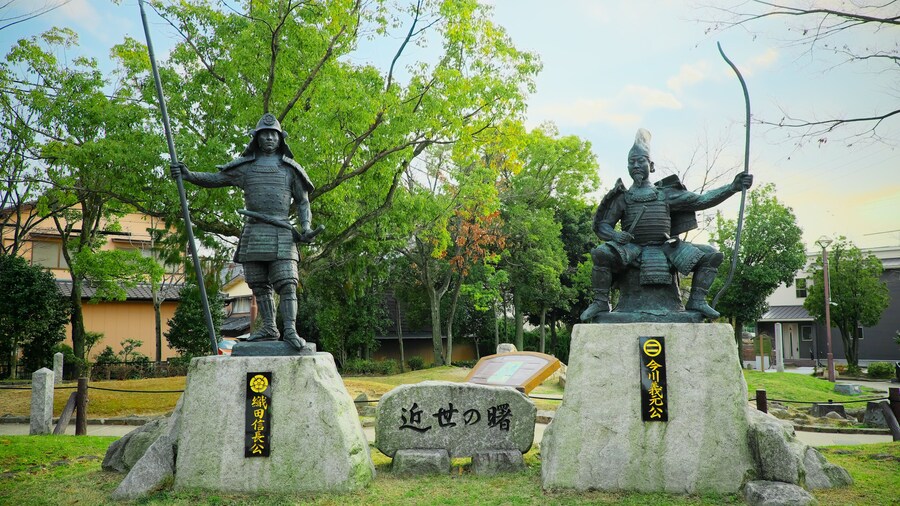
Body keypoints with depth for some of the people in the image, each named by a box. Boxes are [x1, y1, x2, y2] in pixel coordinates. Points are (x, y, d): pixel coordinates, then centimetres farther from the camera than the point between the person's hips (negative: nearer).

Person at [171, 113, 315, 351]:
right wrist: (188, 174, -4)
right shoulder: (245, 166, 12)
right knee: (260, 286, 7)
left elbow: (302, 202, 11)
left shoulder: (290, 168, 9)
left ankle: (290, 331, -12)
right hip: (253, 233, 3)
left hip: (281, 233, -3)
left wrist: (306, 227, -5)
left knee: (286, 284, -10)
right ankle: (269, 328, 16)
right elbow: (213, 179, 12)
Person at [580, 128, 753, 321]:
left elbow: (701, 200, 13)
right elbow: (602, 225, 9)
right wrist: (614, 235, -15)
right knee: (601, 253, -33)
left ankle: (696, 300, -4)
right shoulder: (623, 198, 12)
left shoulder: (666, 194, 16)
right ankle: (601, 302, -18)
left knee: (712, 255, -11)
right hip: (633, 247, -2)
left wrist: (733, 187, 5)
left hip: (666, 247, 3)